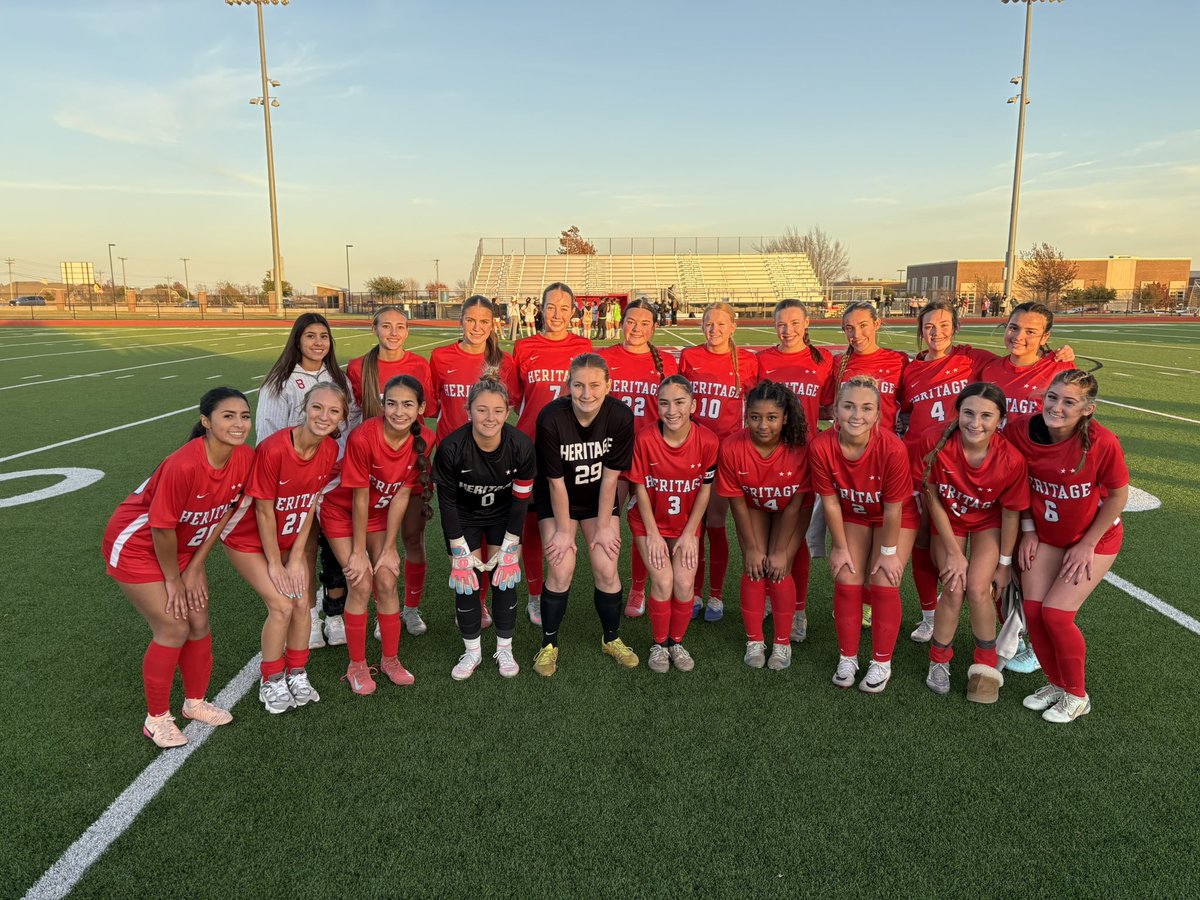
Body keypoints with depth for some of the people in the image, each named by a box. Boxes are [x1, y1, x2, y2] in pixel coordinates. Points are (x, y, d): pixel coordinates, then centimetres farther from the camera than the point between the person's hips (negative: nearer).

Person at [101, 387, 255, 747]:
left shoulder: (246, 459, -17)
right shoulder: (183, 465, -36)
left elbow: (225, 514, -4)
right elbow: (162, 527, -26)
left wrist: (194, 569, -2)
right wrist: (173, 579, -12)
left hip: (182, 546, 6)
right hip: (136, 545, -6)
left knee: (199, 624, 7)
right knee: (173, 629, -6)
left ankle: (195, 702, 29)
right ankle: (156, 718, 15)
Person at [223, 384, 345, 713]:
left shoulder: (330, 450, -15)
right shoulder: (273, 449, -32)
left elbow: (310, 503, -6)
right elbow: (264, 512, -22)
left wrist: (296, 558, -6)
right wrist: (274, 564, -14)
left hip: (292, 535, 5)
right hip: (250, 538, -5)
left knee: (302, 602, -1)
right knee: (282, 605, -11)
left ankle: (297, 674, 20)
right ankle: (271, 681, 10)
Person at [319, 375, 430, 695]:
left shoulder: (421, 442, -19)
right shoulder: (363, 437, -32)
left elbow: (401, 495, -12)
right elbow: (359, 499, -25)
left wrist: (388, 548, -10)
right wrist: (358, 553, -17)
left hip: (379, 514, 4)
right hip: (343, 513, -4)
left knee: (387, 582, -1)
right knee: (361, 585, -9)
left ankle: (391, 660, 17)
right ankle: (357, 665, 10)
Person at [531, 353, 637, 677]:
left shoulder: (621, 416, -22)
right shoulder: (551, 419, -27)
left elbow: (610, 477, -14)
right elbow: (556, 481, -19)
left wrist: (603, 527, -9)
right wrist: (563, 530, -12)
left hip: (599, 499, 2)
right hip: (557, 501, -2)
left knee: (607, 569, -2)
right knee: (561, 571, -9)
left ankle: (611, 639, 23)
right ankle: (549, 644, 13)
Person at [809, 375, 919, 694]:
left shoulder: (892, 449, -34)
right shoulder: (821, 447, -27)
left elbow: (893, 508, -22)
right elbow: (830, 502, -15)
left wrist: (889, 551, -13)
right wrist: (840, 547, -7)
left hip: (895, 518, -2)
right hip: (851, 515, 2)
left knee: (884, 584, -8)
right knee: (847, 582, -4)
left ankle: (882, 663, 11)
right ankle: (847, 658, 15)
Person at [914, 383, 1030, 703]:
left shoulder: (1010, 460, -29)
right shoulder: (934, 441, -31)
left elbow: (1011, 513, -13)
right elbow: (932, 498, -18)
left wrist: (1004, 563, -4)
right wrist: (954, 553, -13)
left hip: (988, 522, 0)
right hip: (948, 519, 0)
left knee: (978, 589, -14)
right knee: (954, 589, -11)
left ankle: (986, 664, 13)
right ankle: (939, 660, 16)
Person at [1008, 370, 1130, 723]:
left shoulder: (1102, 443, -27)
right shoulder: (1020, 430, -17)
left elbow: (1118, 496, -12)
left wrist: (1087, 545, -10)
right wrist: (1028, 530, -1)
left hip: (1094, 539, -4)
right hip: (1045, 535, 4)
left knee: (1056, 612, -11)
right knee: (1032, 608, -3)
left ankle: (1077, 696, 14)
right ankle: (1056, 683, 24)